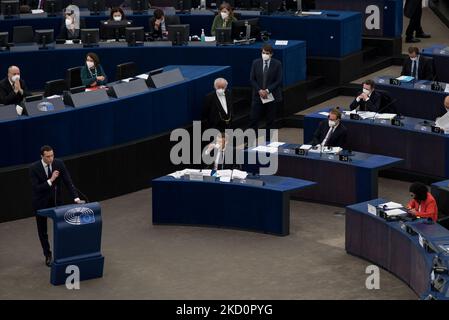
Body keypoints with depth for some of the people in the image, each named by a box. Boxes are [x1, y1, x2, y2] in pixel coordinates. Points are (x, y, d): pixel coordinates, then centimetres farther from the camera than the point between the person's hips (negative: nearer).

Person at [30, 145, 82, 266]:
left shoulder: (59, 163, -14)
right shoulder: (34, 168, -21)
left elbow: (68, 181, -15)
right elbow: (36, 188, -25)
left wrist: (76, 198, -24)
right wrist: (50, 180, -35)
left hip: (56, 200, 2)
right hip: (41, 202, -2)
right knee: (42, 229, 9)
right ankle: (47, 255, 23)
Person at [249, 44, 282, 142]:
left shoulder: (277, 64, -5)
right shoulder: (256, 63, 1)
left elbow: (278, 81, -7)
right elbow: (252, 79, 2)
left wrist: (267, 91, -16)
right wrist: (259, 90, -12)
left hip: (272, 96, -1)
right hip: (258, 96, 1)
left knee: (271, 121, 5)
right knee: (254, 119, -3)